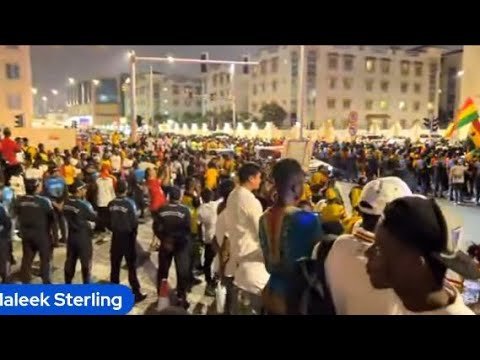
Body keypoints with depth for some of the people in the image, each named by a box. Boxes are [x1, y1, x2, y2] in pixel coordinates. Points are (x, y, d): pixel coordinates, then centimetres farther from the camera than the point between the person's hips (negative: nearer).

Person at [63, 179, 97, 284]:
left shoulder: (66, 202, -3)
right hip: (83, 236, -6)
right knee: (86, 262, 7)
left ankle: (67, 284, 30)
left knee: (70, 261, 18)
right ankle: (86, 284, 15)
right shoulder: (83, 204, -22)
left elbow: (66, 215, 9)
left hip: (71, 235, 6)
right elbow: (94, 217, -10)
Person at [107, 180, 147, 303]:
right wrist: (137, 214, 0)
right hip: (128, 237, -4)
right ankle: (136, 293, 9)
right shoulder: (130, 203, -17)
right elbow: (134, 222, -19)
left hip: (116, 237, 4)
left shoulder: (111, 204, -4)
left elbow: (108, 221, 4)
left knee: (115, 266, 14)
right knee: (131, 266, 4)